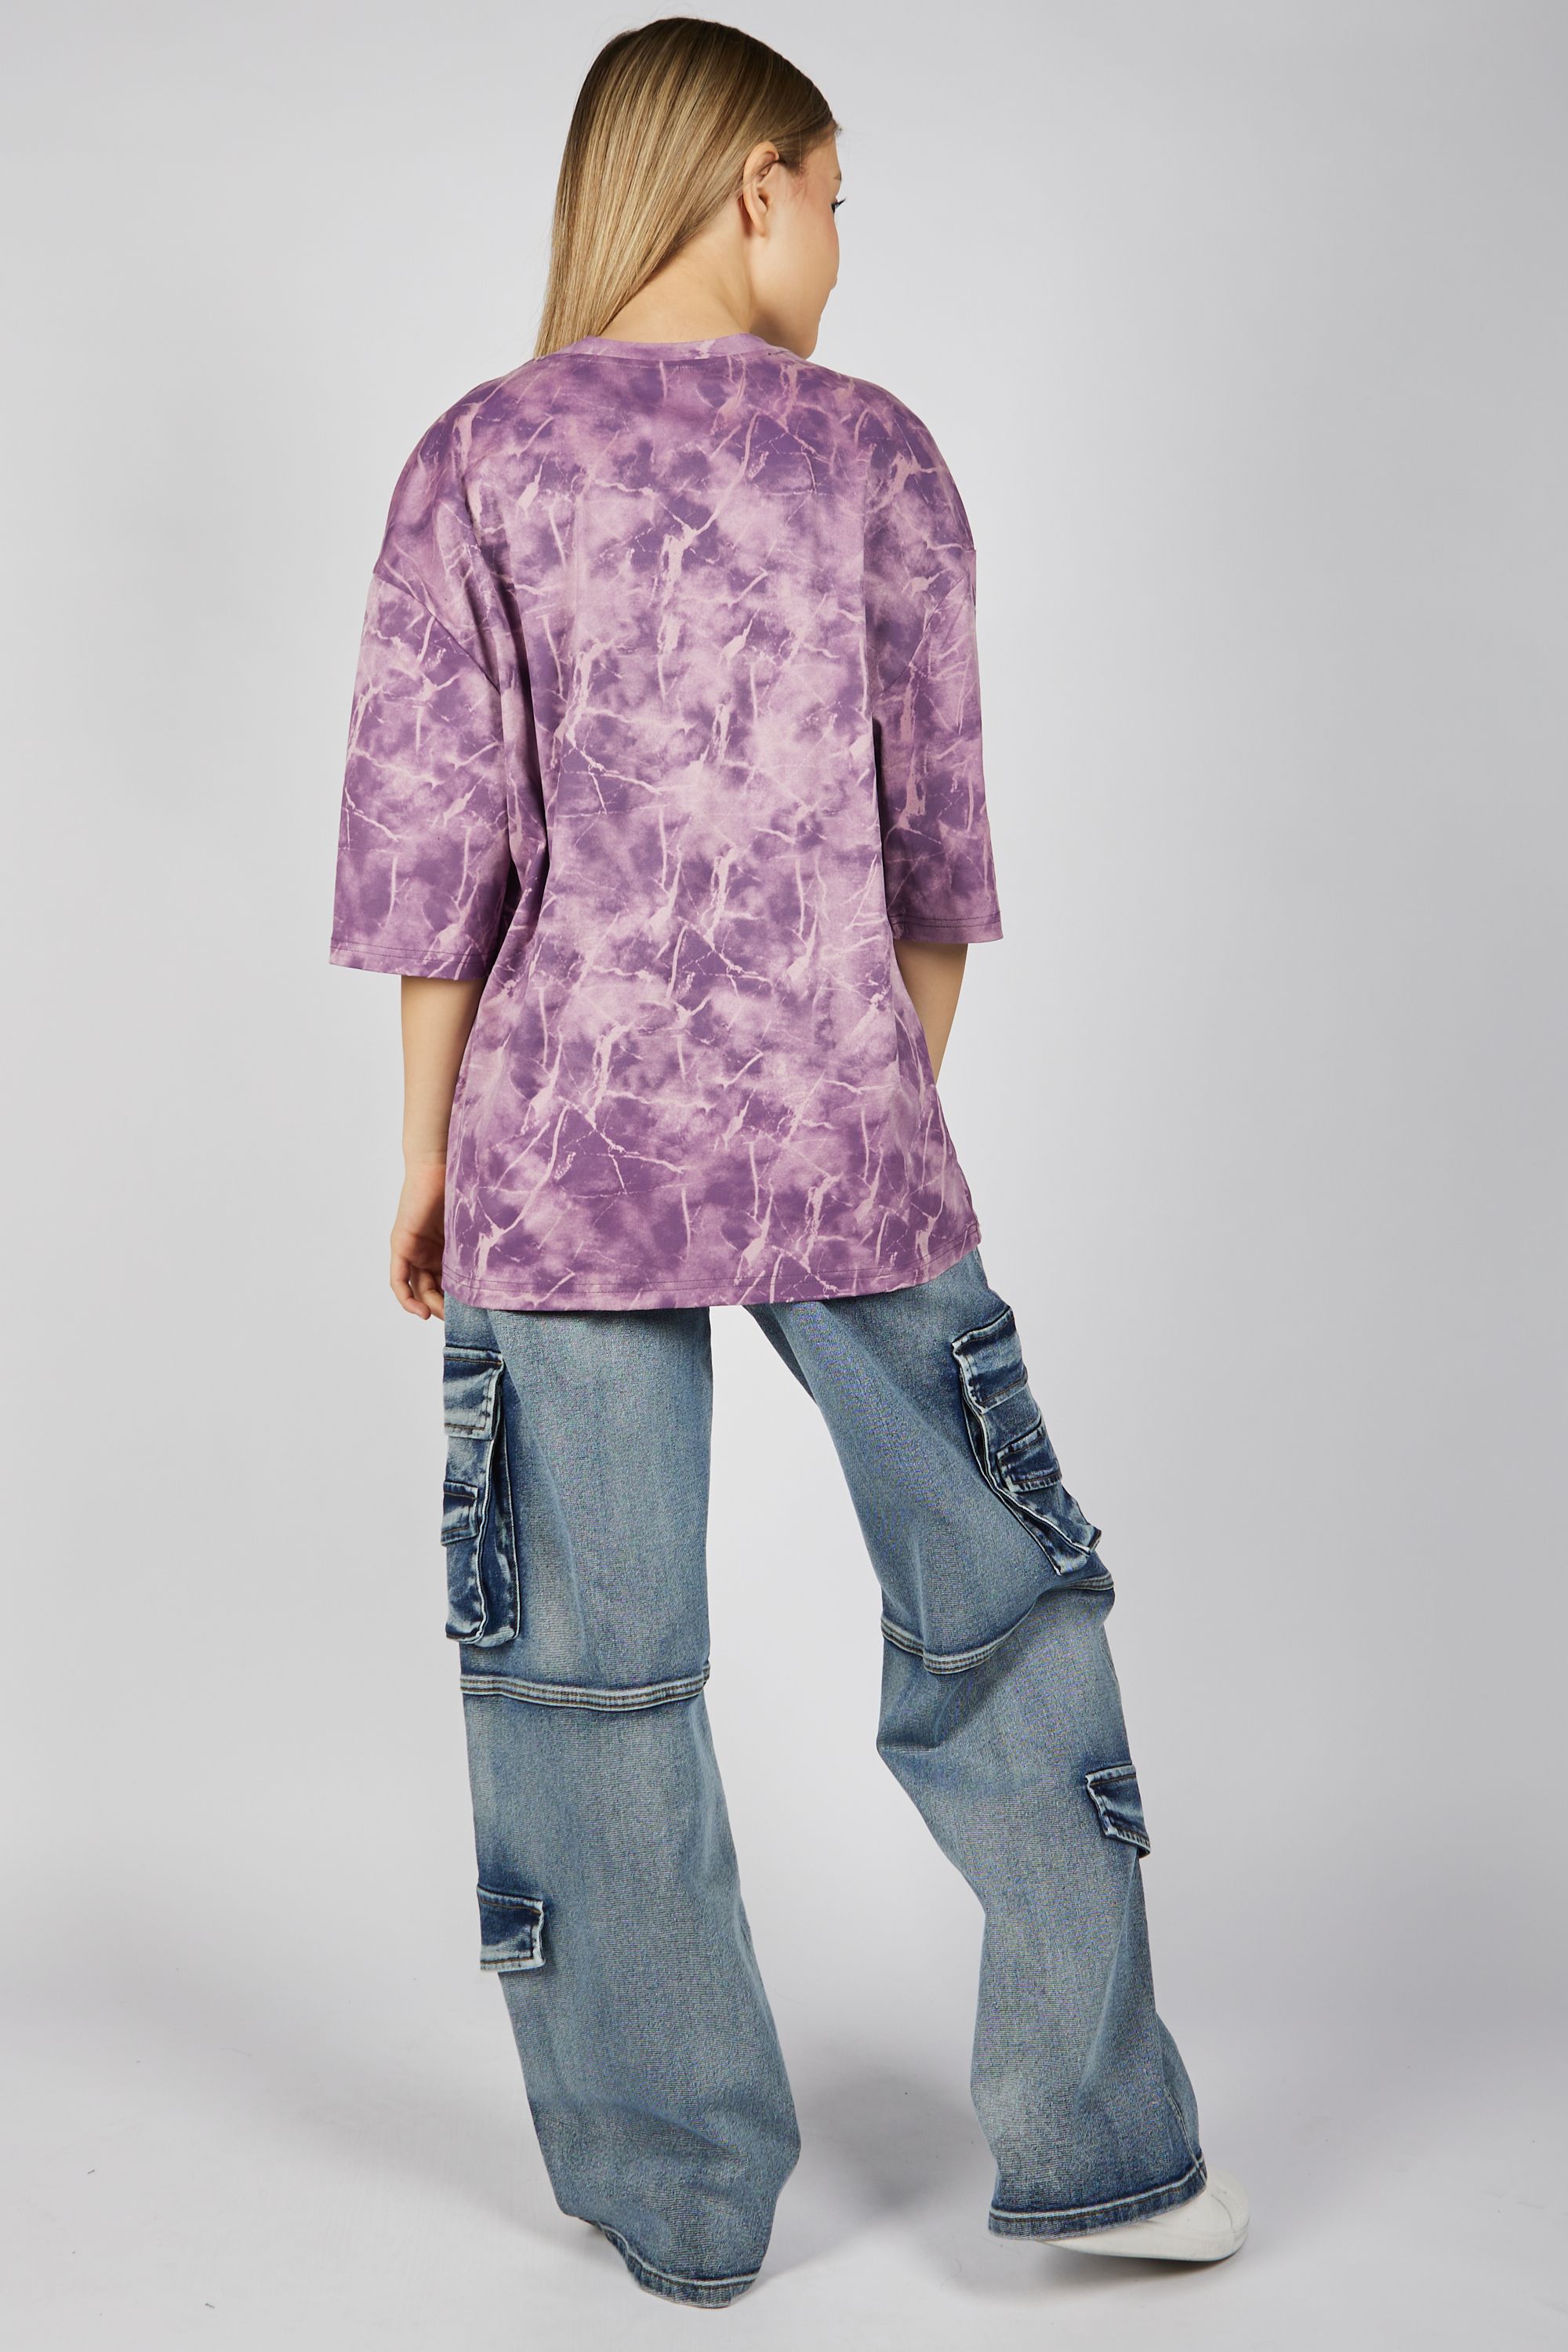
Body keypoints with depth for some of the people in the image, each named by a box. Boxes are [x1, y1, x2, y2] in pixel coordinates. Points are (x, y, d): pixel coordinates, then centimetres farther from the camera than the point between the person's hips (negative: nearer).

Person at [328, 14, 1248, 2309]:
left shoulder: (482, 457, 0)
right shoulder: (875, 450, 3)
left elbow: (433, 833, -2)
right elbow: (934, 827, 5)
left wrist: (430, 1152, 6)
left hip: (565, 1141, 0)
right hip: (838, 1132, 1)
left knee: (592, 1667, 9)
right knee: (995, 1607, 13)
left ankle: (682, 2195, 20)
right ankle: (1100, 2144, 21)